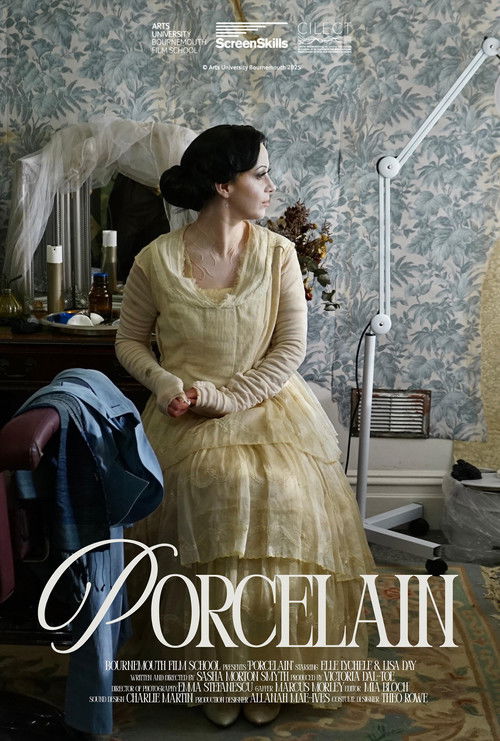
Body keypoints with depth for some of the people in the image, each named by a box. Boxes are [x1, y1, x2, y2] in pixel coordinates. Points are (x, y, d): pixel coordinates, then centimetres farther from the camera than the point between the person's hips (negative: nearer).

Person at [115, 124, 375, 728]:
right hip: (187, 418, -1)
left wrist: (226, 397, -14)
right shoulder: (157, 260, -3)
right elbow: (129, 341, 8)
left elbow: (291, 349, -3)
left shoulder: (278, 253, 1)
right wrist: (164, 382, -11)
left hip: (266, 403, 1)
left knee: (282, 493, -27)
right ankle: (217, 673, -9)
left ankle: (267, 668, -6)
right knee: (216, 483, -30)